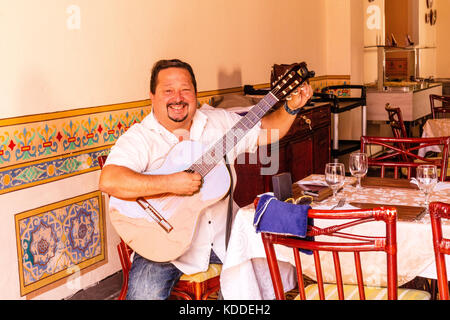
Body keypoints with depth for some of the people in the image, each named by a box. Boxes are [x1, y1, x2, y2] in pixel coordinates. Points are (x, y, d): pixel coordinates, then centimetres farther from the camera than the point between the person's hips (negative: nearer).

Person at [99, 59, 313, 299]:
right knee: (145, 293, -26)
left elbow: (266, 131, 14)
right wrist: (169, 183, -31)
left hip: (223, 233, 4)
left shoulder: (219, 121, 6)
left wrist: (291, 108, -3)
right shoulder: (139, 138, -11)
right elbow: (108, 181, -27)